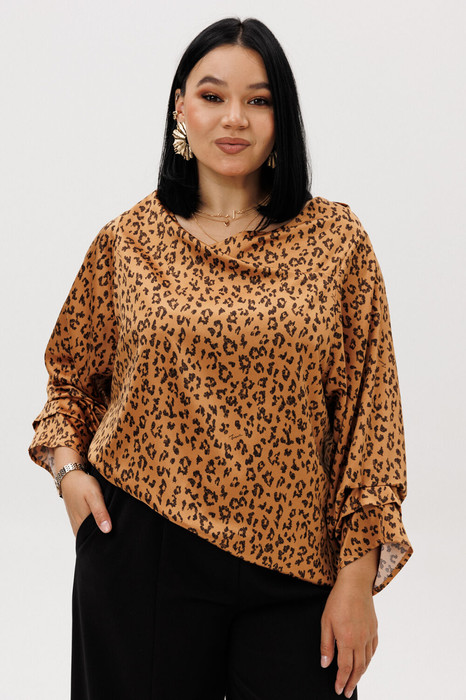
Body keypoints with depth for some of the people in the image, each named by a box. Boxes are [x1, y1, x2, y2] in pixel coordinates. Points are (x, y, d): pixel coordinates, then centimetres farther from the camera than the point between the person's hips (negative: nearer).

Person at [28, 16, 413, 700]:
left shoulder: (337, 239, -1)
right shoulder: (127, 242, 3)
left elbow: (369, 408, -2)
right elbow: (72, 375, 17)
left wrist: (357, 576, -5)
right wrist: (68, 464, -1)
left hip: (294, 566, 0)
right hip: (142, 555, 1)